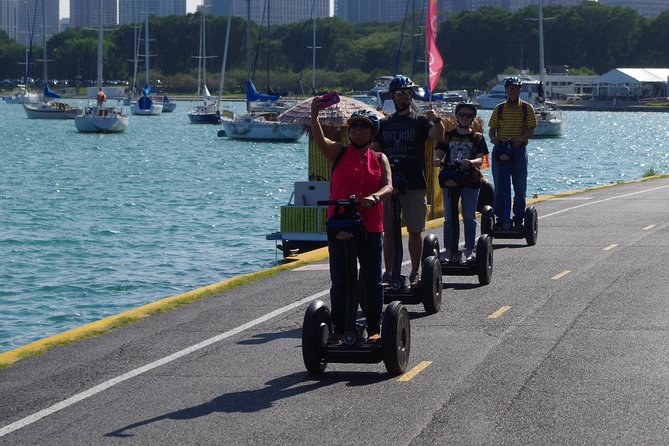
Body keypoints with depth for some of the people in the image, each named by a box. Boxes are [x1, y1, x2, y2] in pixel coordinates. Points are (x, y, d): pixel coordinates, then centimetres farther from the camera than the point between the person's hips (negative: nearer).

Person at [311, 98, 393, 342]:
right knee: (339, 281, 3)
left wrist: (374, 197, -28)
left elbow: (388, 186, -5)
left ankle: (374, 328, 14)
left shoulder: (379, 159, 9)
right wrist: (314, 116, -36)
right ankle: (338, 327, 12)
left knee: (372, 281, 4)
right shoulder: (339, 152, 3)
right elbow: (319, 140, -17)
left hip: (370, 227, 1)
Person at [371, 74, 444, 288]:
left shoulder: (420, 121, 4)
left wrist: (437, 121, -35)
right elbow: (374, 150, 11)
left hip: (415, 184, -3)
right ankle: (388, 272, 10)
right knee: (388, 231, 4)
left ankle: (415, 273, 6)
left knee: (415, 230, 0)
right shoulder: (385, 123, 14)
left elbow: (437, 136, -14)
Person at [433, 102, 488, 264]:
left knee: (469, 216, -2)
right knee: (449, 217, 1)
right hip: (449, 179, 1)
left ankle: (469, 250, 3)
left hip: (470, 180, -1)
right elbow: (438, 154, 2)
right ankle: (449, 250, 4)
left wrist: (470, 162, -26)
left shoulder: (477, 137, 7)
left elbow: (480, 159, -4)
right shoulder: (448, 136, 11)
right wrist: (437, 161, -22)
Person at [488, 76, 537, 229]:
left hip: (519, 149, -1)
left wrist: (521, 138, -21)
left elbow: (531, 130, -2)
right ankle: (500, 218, 7)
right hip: (500, 149, 1)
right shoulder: (499, 109, 8)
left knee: (520, 187, 2)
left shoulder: (527, 108, 3)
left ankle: (518, 219, 10)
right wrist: (493, 138, -14)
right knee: (499, 187, 2)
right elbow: (492, 129, 8)